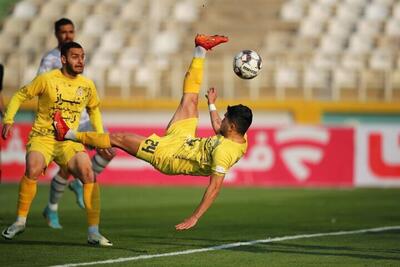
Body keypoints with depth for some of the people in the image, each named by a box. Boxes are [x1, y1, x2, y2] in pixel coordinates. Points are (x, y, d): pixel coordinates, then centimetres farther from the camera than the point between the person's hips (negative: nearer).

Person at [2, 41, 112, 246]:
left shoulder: (87, 85, 6)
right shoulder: (47, 79, -6)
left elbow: (94, 109, 25)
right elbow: (20, 96, 4)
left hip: (69, 141, 3)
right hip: (42, 137, -3)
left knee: (89, 175, -19)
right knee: (33, 170, -31)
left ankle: (93, 232, -10)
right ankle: (20, 220, -9)